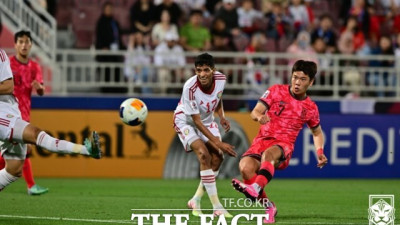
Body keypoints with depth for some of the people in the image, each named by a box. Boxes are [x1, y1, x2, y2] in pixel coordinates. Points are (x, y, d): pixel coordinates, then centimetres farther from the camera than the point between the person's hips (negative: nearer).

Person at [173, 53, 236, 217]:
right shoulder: (190, 88, -34)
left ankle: (196, 200, 12)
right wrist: (218, 143, -30)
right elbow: (196, 121, -28)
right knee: (203, 154, -24)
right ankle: (216, 207, -24)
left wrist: (222, 117, -8)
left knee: (217, 158, -7)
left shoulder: (221, 79, -18)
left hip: (207, 120, 6)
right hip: (185, 120, -6)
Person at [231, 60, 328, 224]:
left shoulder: (310, 108, 10)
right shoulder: (276, 91, 6)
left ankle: (255, 188, -67)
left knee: (269, 154, -40)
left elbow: (317, 132, 28)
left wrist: (320, 153, 10)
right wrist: (259, 116, -23)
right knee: (245, 167, -29)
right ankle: (268, 206, -11)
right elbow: (254, 113, 2)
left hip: (284, 145, -2)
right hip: (262, 140, 2)